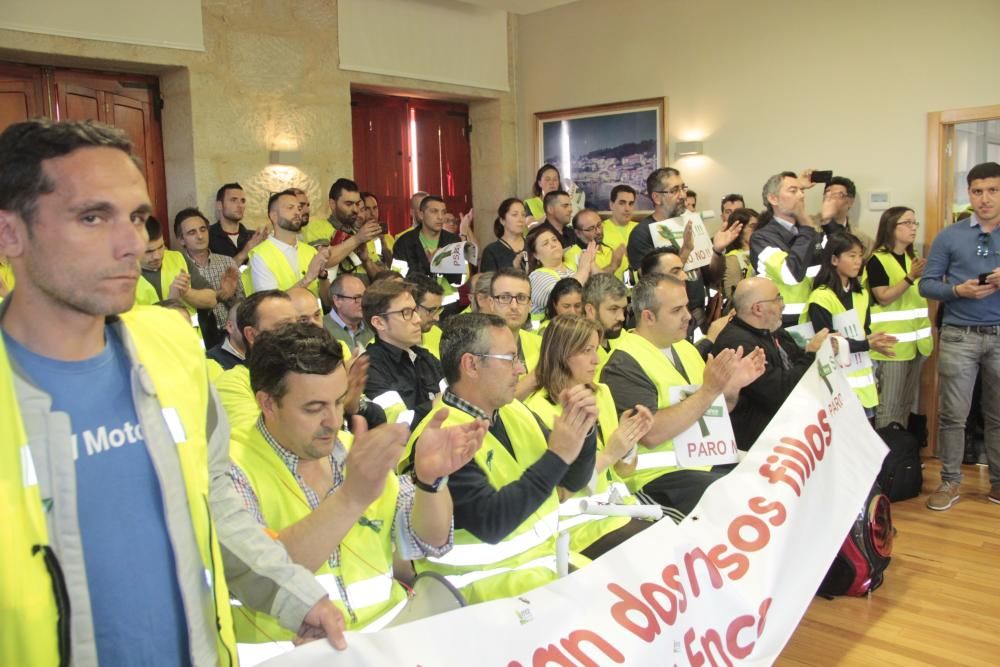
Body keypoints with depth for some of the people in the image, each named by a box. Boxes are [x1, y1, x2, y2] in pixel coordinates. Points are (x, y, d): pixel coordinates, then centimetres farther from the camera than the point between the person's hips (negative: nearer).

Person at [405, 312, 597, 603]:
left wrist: (582, 430, -11)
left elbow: (573, 481, 9)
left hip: (548, 554, 8)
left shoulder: (513, 411, 4)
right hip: (483, 577, -7)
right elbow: (490, 523, -27)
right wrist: (557, 456, -25)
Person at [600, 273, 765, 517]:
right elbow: (650, 434, -24)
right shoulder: (624, 364, -14)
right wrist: (708, 391, -25)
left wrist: (732, 387, -3)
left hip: (711, 460, 8)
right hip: (659, 477, -8)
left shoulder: (684, 348, 12)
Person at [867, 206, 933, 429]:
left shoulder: (913, 259, 14)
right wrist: (911, 277, -24)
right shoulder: (877, 260, -8)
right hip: (892, 343, -8)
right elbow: (884, 298, -16)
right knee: (889, 407, -5)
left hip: (915, 341, 8)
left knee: (907, 404, 14)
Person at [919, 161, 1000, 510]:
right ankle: (950, 481, 14)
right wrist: (958, 290, -16)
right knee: (953, 414, 2)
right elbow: (927, 285, 1)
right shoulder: (949, 236, 3)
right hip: (959, 336, -1)